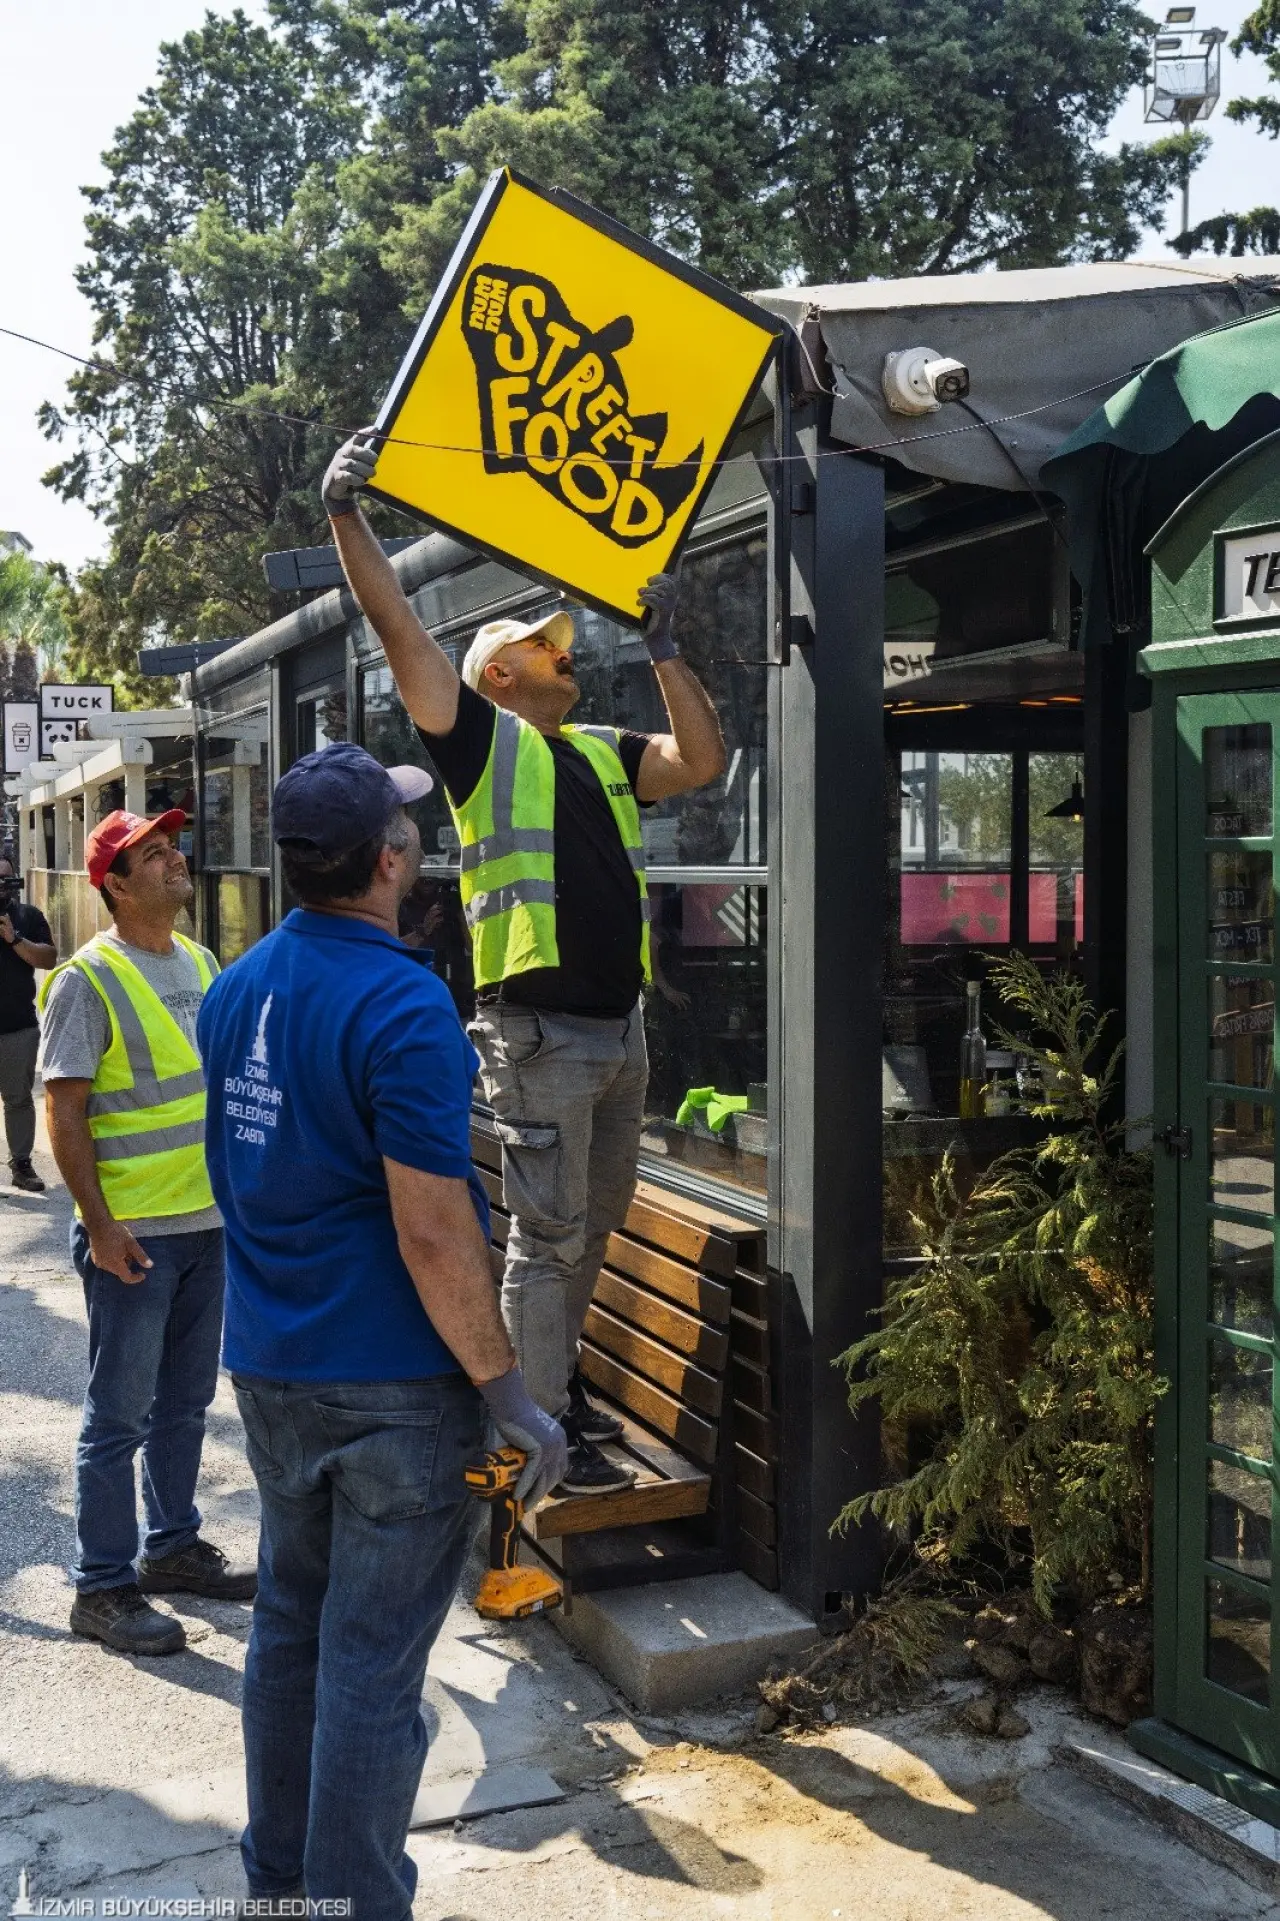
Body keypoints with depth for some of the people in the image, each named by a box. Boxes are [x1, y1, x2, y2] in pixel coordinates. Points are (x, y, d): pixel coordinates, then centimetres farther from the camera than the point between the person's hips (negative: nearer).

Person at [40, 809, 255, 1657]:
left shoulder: (199, 963, 9)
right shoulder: (90, 978, -14)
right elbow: (63, 1114, -15)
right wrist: (101, 1226, -18)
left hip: (208, 1218, 7)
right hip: (134, 1232, -7)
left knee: (186, 1399, 18)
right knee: (120, 1414, 2)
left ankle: (173, 1544, 34)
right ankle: (103, 1587, 14)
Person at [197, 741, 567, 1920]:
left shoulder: (235, 991, 4)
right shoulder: (402, 1007, -20)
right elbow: (431, 1235, -22)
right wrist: (507, 1392, -15)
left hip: (269, 1368, 8)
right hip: (395, 1381, -7)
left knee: (289, 1625, 20)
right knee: (373, 1663, 4)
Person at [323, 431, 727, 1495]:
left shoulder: (604, 754, 18)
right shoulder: (481, 737, 0)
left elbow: (702, 760, 14)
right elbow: (396, 623, -7)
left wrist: (665, 648, 16)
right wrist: (347, 515, -11)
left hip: (621, 1029, 7)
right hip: (541, 1034, -7)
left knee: (594, 1226, 17)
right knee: (548, 1236, -3)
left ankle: (558, 1375, 32)